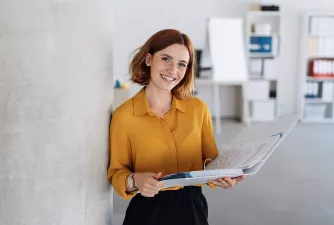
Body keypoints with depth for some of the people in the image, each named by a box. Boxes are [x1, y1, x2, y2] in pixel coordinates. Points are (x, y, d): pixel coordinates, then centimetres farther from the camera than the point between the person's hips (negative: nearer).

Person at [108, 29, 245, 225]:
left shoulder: (199, 109, -4)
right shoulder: (124, 115, -11)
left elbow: (210, 160, 5)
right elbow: (117, 171, -3)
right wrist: (135, 181, -22)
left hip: (193, 209, 3)